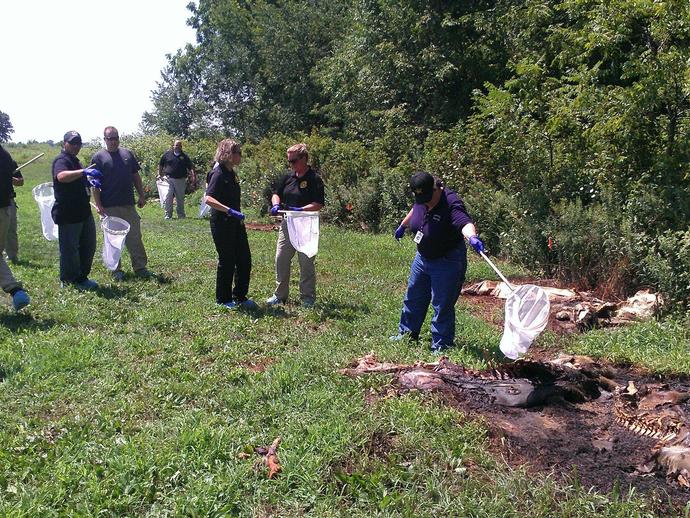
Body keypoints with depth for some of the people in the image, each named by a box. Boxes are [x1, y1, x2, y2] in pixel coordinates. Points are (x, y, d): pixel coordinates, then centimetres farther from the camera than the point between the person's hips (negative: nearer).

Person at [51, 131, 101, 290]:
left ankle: (82, 277, 27)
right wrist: (84, 171, -45)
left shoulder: (74, 160, 18)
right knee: (69, 248, -1)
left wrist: (89, 181, 11)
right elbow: (61, 176, -35)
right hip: (68, 215, -10)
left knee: (88, 246, 15)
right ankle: (70, 281, 10)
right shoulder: (61, 160, -13)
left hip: (83, 212, 10)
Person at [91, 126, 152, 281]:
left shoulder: (128, 154, 10)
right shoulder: (98, 157, -1)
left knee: (135, 237, 6)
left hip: (129, 204, 3)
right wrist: (98, 205, -11)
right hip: (109, 207, -3)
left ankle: (140, 267, 14)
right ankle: (116, 270, 15)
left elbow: (136, 176, 15)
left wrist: (141, 196, 9)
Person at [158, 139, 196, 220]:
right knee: (168, 198, -5)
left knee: (180, 198, 9)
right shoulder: (167, 154, 6)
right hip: (169, 179, -1)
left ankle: (181, 215, 20)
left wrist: (193, 176, -12)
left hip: (180, 180, 1)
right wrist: (160, 174, 10)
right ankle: (168, 215, 2)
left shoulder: (184, 156, 7)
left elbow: (190, 168, 2)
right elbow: (160, 165, 15)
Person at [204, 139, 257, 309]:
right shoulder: (218, 174, -16)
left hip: (235, 223, 9)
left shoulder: (231, 173, 11)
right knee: (227, 261, 1)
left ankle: (240, 297, 22)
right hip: (222, 223, -9)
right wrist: (229, 211, -36)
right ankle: (223, 299, 16)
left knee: (244, 260, 10)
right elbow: (208, 199, -28)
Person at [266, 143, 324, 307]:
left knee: (306, 262, 2)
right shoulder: (288, 177, 9)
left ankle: (307, 297, 13)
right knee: (281, 260, 9)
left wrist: (300, 209, -25)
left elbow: (319, 204, -14)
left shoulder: (315, 178, -10)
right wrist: (276, 205, -4)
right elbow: (276, 193, 17)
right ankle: (280, 295, 21)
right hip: (287, 224, 6)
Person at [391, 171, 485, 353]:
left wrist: (472, 237, -67)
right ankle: (407, 333, 41)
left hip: (447, 262, -8)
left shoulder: (451, 203, -30)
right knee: (413, 298, 22)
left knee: (442, 306, -1)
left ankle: (440, 346, 13)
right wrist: (403, 225, 29)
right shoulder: (421, 201, -8)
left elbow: (465, 222, -47)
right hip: (422, 257, 8)